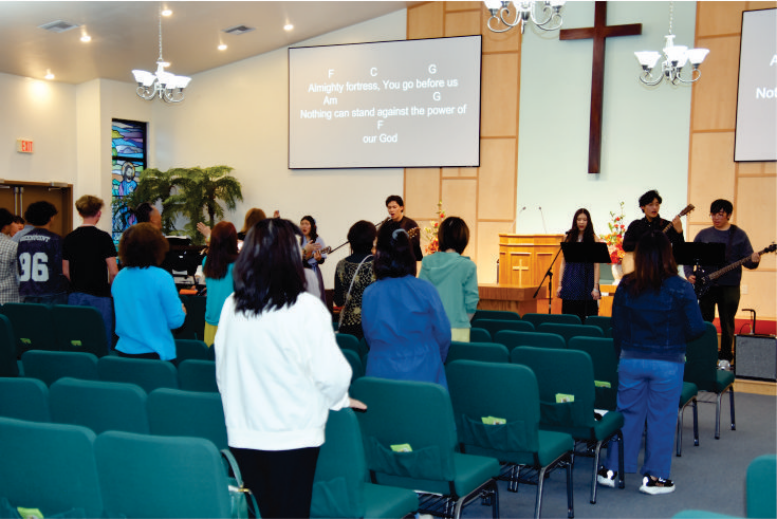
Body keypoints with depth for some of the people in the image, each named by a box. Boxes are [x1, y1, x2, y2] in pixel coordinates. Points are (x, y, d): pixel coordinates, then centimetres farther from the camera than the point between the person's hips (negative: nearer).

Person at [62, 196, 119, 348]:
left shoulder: (69, 239, 5)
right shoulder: (103, 237, -9)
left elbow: (65, 272, 8)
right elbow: (113, 272, -11)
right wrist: (112, 289, 5)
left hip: (75, 296, 5)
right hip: (99, 296, -5)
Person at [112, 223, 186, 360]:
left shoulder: (119, 278, 3)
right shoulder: (161, 278, -15)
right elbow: (175, 321, -12)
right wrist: (182, 311, 9)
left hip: (124, 351, 6)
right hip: (155, 353, -6)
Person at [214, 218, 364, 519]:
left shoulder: (231, 307, -2)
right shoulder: (305, 309, -15)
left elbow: (222, 370, 8)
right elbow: (332, 373, -13)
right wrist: (339, 400, 9)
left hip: (243, 436, 4)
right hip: (293, 435, -4)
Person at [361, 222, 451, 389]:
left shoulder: (369, 294, -3)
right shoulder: (426, 290, -9)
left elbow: (369, 337, 8)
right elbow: (443, 333, -1)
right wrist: (436, 361, 18)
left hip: (380, 374, 2)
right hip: (422, 374, -2)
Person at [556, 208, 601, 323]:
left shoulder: (594, 239, 1)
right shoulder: (569, 238, 9)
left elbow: (596, 265, -2)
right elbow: (563, 263, 9)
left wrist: (595, 287, -8)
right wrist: (560, 284, 3)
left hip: (587, 281, -2)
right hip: (570, 281, 2)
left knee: (586, 317, -3)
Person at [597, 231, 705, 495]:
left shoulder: (626, 286, -4)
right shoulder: (680, 288, -12)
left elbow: (617, 327, 4)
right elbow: (696, 329, -8)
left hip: (631, 361, 3)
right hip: (667, 363, -3)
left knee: (627, 414, 14)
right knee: (661, 418, 8)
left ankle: (611, 470, 19)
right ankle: (654, 476, 16)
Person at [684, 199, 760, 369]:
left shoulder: (739, 235, 5)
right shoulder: (704, 234, 9)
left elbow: (747, 261, 1)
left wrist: (753, 261, -21)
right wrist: (689, 274, -6)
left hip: (730, 286, -1)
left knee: (727, 322, 3)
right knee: (704, 321, 3)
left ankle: (725, 358, 14)